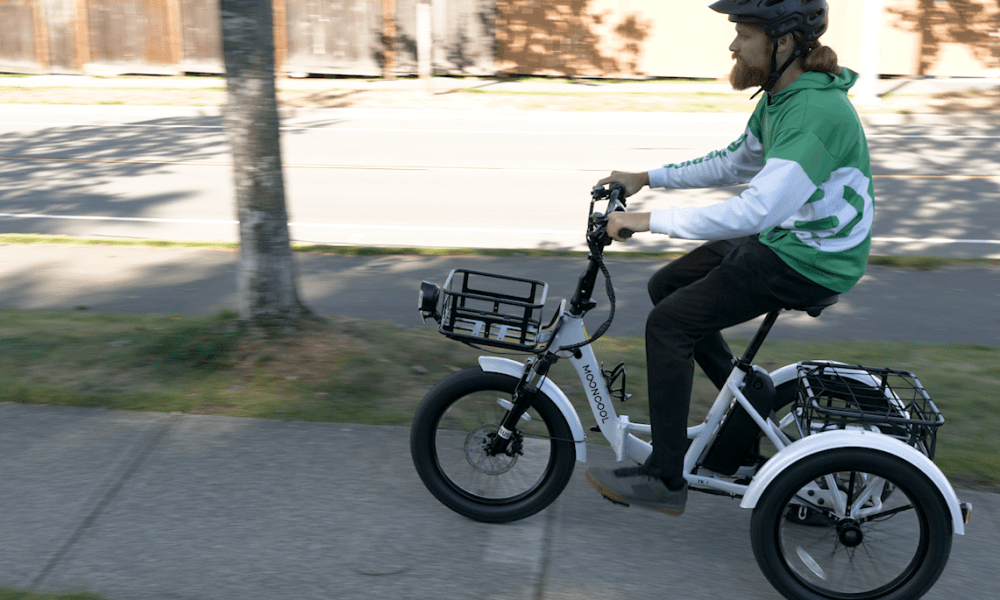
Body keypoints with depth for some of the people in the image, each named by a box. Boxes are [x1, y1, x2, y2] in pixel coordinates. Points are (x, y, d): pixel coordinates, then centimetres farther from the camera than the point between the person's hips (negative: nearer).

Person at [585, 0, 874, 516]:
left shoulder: (816, 112, -27)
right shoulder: (780, 96, 5)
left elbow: (756, 210, -36)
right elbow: (735, 164, 19)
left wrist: (651, 220, -30)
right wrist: (646, 178, 15)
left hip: (809, 263, -10)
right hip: (780, 240, 10)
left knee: (669, 323, -13)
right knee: (665, 287, 15)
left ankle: (664, 481, -4)